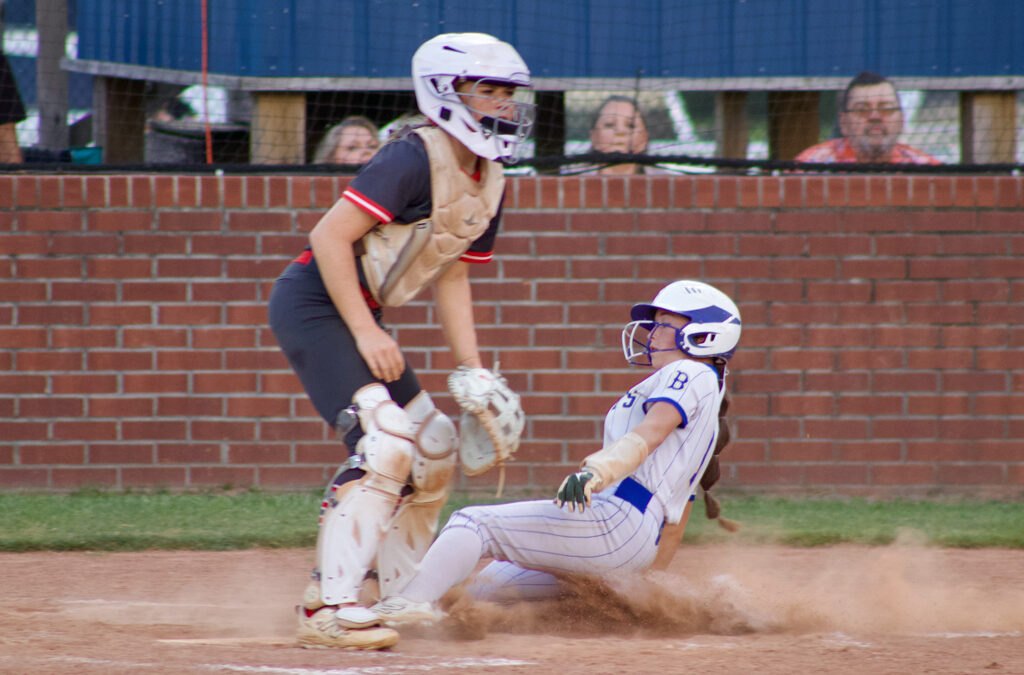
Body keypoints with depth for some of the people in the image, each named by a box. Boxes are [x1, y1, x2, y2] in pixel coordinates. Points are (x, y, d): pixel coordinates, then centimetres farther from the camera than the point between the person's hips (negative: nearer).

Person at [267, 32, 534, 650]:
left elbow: (452, 278, 15)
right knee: (385, 445, -22)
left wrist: (473, 371, 7)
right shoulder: (415, 159, -20)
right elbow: (330, 236, -23)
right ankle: (329, 608, -24)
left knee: (435, 448, 13)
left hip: (358, 315, 10)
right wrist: (366, 332, -24)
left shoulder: (490, 182, 8)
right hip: (311, 303, -10)